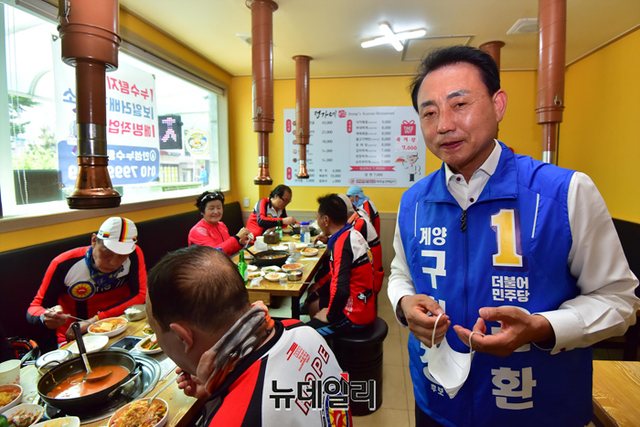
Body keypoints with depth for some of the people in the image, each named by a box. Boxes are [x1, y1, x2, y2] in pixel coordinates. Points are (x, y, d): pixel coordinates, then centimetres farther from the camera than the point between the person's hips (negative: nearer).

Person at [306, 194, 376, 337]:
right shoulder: (352, 234, 5)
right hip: (365, 308, 10)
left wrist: (330, 316, -15)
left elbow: (341, 290, -31)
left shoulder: (342, 243, -24)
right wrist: (319, 291, 16)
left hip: (355, 316, -10)